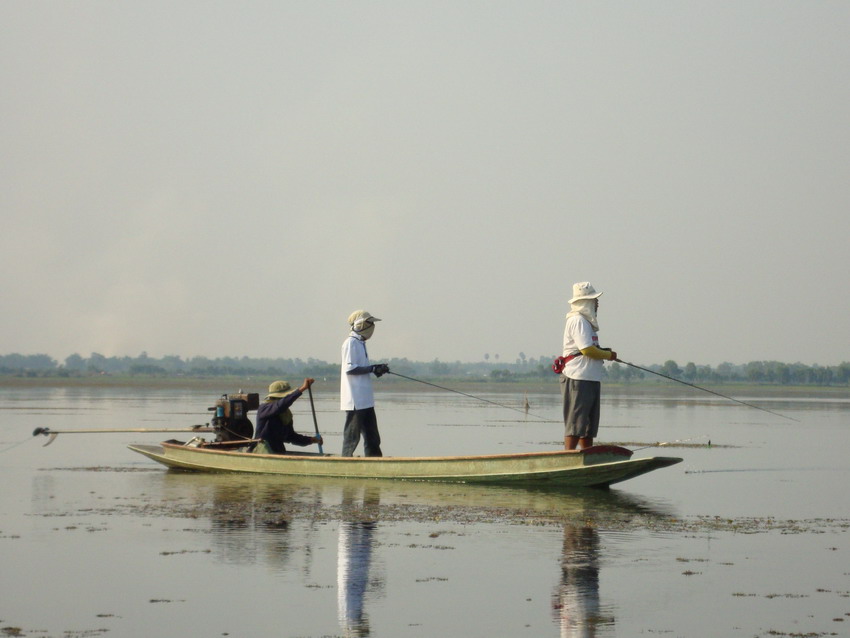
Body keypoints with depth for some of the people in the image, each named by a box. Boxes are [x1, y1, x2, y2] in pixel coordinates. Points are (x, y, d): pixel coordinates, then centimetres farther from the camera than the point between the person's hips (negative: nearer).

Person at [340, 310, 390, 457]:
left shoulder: (360, 343, 17)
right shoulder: (351, 343, -11)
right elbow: (349, 368, -20)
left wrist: (376, 369, 8)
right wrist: (373, 369, -17)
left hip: (365, 399, 10)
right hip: (355, 400, -10)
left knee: (372, 438, 10)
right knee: (352, 435, -6)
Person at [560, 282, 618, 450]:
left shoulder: (586, 321, 19)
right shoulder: (578, 320, -12)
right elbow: (587, 349, -20)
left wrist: (604, 352, 5)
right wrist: (608, 355, -6)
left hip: (591, 379, 10)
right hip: (578, 379, -10)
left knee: (589, 426, 12)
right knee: (575, 424, -11)